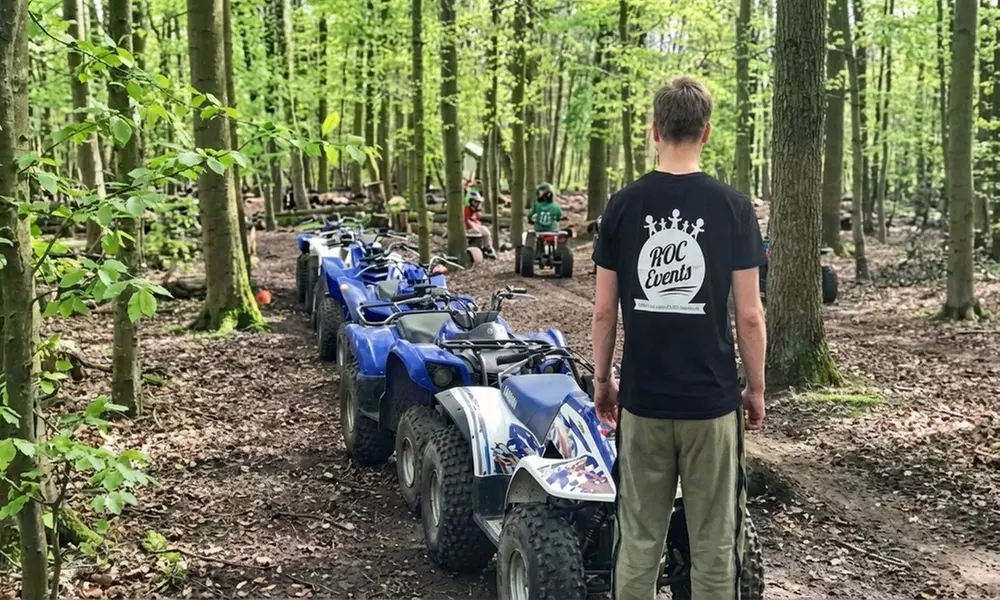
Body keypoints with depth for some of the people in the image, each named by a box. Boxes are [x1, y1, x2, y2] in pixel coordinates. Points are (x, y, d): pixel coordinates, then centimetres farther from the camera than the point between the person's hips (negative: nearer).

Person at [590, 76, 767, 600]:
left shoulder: (623, 206, -2)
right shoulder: (733, 207, -6)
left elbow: (604, 311, 0)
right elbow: (749, 315, -6)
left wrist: (601, 380, 13)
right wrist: (756, 388, 6)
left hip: (642, 398, 2)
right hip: (711, 399, -1)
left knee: (638, 540, 11)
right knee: (713, 544, 9)